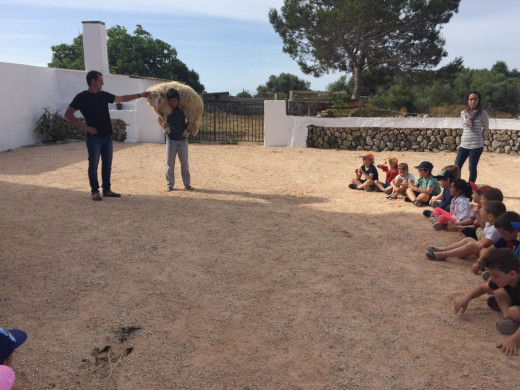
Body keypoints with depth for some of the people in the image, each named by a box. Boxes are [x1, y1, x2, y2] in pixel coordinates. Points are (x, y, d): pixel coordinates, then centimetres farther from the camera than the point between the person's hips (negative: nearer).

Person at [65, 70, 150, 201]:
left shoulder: (103, 95, 12)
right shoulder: (82, 97, -5)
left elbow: (122, 98, 21)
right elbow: (68, 114, -6)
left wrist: (140, 95, 19)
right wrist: (83, 127, -15)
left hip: (107, 136, 6)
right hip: (94, 137, -6)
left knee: (107, 164, 9)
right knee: (93, 165, 1)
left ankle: (107, 190, 19)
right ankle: (94, 191, 11)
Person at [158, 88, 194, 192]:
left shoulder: (183, 109, -7)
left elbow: (188, 122, 8)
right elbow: (160, 119, 12)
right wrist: (163, 124, -8)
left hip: (183, 139, 0)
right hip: (171, 139, 0)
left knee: (184, 163, 7)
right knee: (170, 163, 4)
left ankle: (187, 184, 16)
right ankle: (169, 184, 14)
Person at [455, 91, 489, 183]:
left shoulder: (483, 113, -3)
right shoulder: (463, 113, 6)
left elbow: (486, 128, 9)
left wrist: (482, 137, 5)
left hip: (476, 145, -3)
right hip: (463, 145, 3)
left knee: (472, 168, 3)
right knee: (457, 166, 2)